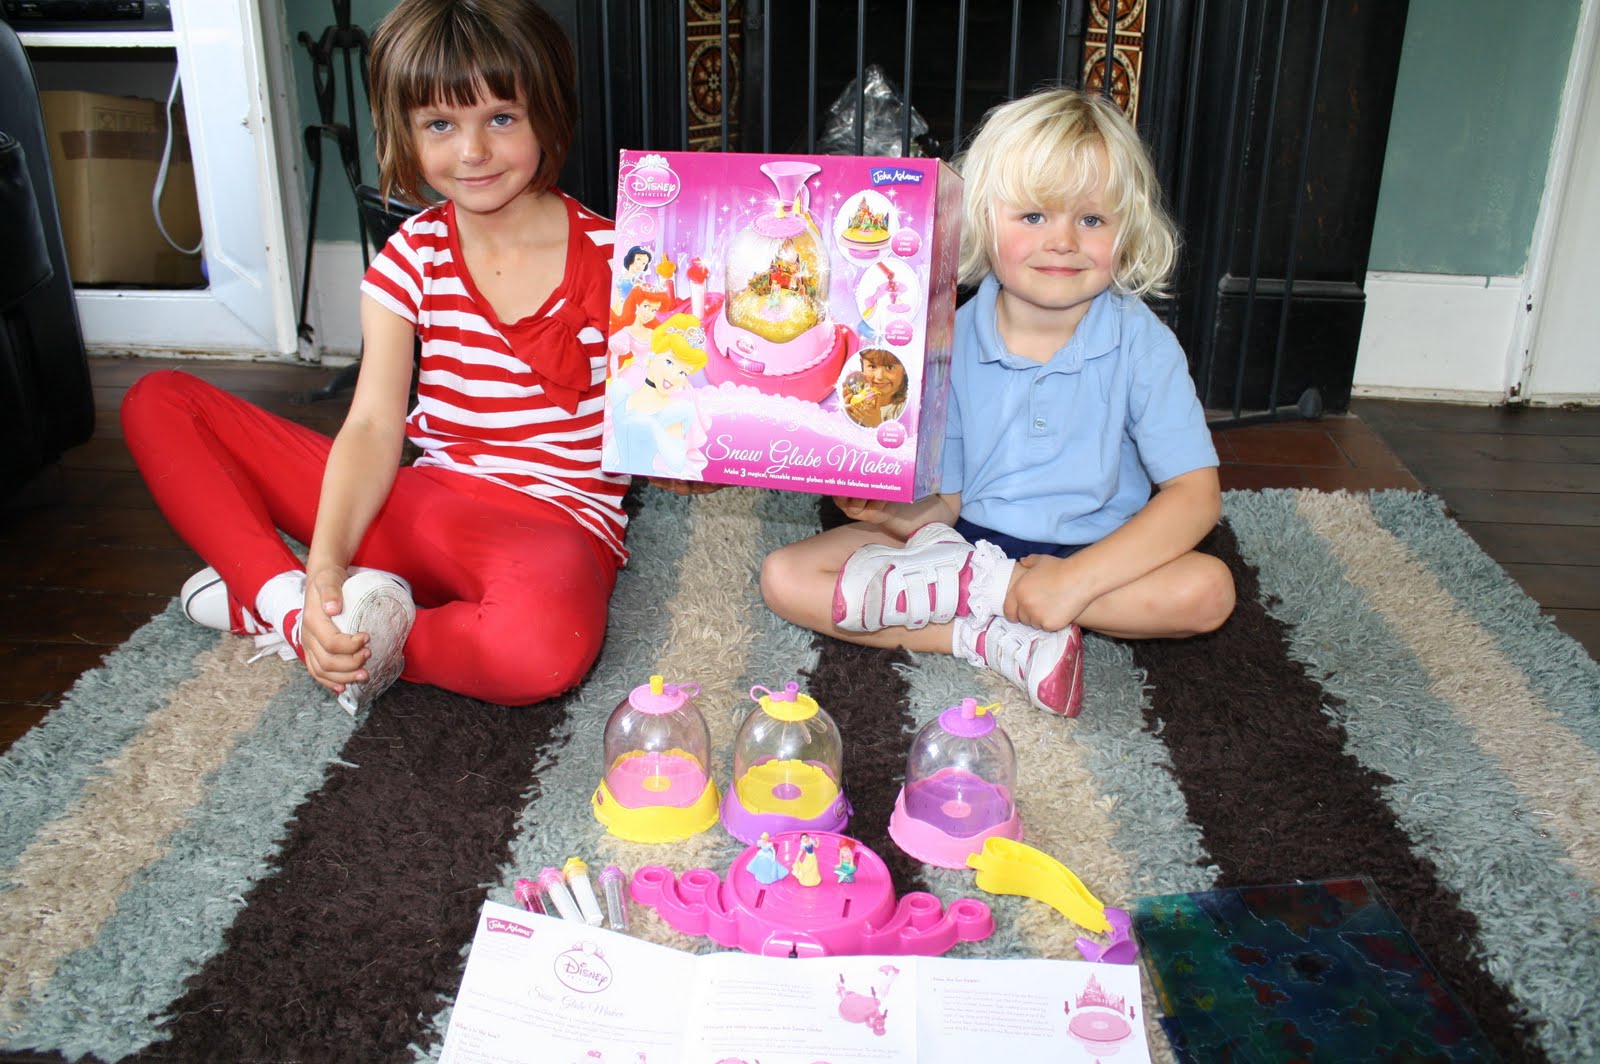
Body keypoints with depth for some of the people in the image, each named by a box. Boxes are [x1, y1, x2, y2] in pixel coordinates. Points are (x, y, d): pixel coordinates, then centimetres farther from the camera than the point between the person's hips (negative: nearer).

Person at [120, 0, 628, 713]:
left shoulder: (609, 258, -4)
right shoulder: (412, 259, 5)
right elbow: (375, 425, -6)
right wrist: (324, 566, -21)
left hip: (553, 524, -4)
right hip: (420, 504, 4)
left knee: (542, 643, -44)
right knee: (157, 402, 2)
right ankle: (292, 601, -19)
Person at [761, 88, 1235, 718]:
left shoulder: (1139, 342, -11)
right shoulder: (954, 340, -5)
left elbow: (1196, 495, -17)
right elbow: (946, 495, -1)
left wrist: (1077, 578, -28)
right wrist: (895, 509, -24)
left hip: (1091, 552, -1)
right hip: (969, 537, 2)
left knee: (1208, 588, -31)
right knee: (784, 577, -15)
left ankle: (974, 586, -22)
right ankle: (1005, 645, -25)